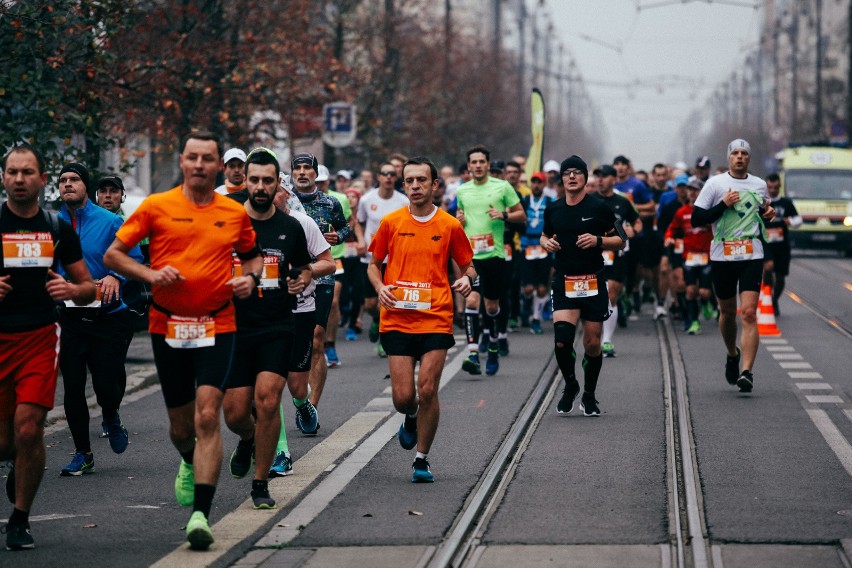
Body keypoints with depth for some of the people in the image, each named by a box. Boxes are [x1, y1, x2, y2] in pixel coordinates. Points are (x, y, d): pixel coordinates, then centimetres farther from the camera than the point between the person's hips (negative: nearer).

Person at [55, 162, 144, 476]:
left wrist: (115, 277, -20)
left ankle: (111, 419, 33)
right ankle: (82, 453, 16)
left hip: (107, 317, -2)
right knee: (72, 388, 2)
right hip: (69, 317, 2)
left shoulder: (110, 222, -1)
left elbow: (135, 259, -2)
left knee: (107, 385, -4)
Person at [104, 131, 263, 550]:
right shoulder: (156, 207, 0)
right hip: (167, 326, 1)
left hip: (217, 326, -1)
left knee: (207, 416, -15)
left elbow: (252, 255, 22)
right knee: (180, 424, 10)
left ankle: (200, 514, -17)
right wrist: (150, 274, -14)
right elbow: (113, 254, 2)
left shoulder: (235, 213, 5)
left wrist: (251, 278, 0)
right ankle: (190, 463, 47)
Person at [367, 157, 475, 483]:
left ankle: (422, 459, 8)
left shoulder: (450, 225, 4)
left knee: (427, 391, -8)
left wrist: (466, 279, -8)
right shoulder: (391, 223, 5)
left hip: (436, 320, -1)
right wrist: (380, 287, -5)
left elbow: (467, 265, 15)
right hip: (397, 319, 1)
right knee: (403, 396, -4)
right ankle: (411, 419, 34)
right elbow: (374, 264, 15)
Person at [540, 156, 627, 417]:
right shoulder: (553, 210, 6)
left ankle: (589, 395, 23)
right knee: (562, 338, -16)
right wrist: (547, 243, 0)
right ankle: (570, 385, 10)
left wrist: (598, 240, -17)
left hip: (594, 282, -1)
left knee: (592, 344, 3)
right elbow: (545, 235, 23)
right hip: (564, 281, 1)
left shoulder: (599, 207, -3)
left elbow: (620, 240, 1)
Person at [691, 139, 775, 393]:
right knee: (727, 312, 13)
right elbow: (696, 219, -5)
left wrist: (769, 213, 6)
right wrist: (723, 205, -15)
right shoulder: (715, 184, 0)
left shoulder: (759, 185, 10)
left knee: (749, 313, -13)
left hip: (752, 257, 0)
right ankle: (732, 355, 41)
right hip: (722, 257, 0)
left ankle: (747, 371, -17)